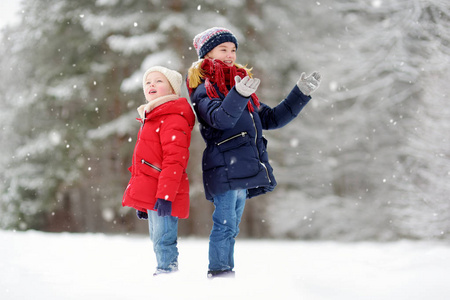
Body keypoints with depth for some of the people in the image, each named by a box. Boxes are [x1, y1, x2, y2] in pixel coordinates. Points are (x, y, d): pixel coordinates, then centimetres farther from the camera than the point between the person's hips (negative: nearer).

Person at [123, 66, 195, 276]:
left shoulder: (173, 118, -11)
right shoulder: (150, 118, 22)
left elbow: (175, 160, -19)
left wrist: (165, 195, -25)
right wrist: (141, 202, 26)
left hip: (163, 196, -10)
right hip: (151, 195, 10)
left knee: (163, 241, -10)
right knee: (158, 240, 15)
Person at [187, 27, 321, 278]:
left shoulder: (243, 84, 22)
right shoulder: (204, 89, -2)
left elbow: (271, 119, 23)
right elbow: (220, 118, -23)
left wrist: (302, 93, 18)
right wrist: (239, 95, -40)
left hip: (244, 169, 8)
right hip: (224, 168, -8)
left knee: (231, 228, 12)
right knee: (225, 224, -11)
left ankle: (226, 275, 18)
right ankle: (219, 272, -7)